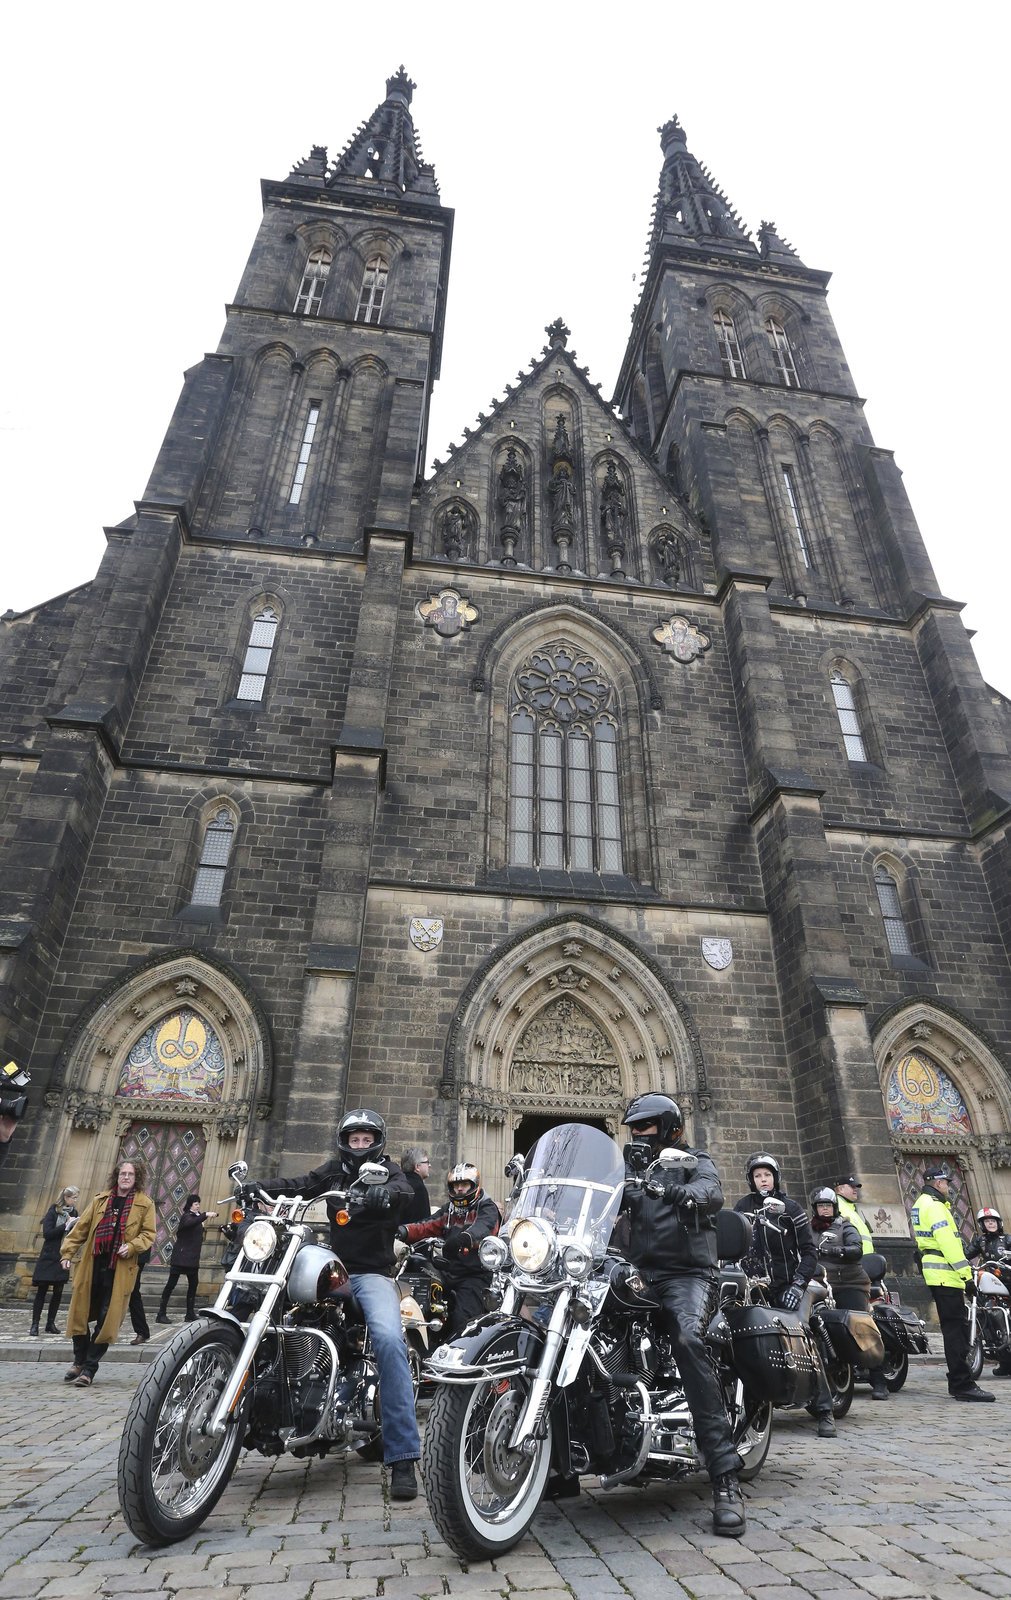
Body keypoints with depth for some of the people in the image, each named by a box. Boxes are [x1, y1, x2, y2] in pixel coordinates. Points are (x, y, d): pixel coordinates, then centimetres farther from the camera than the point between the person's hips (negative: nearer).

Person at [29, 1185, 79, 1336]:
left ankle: (50, 1323, 15)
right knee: (42, 1291, -2)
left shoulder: (73, 1212, 6)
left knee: (58, 1292, 5)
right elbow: (46, 1233, -15)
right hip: (49, 1257, -4)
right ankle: (34, 1325, 6)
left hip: (63, 1257, 4)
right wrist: (66, 1225, -21)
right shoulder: (53, 1211, -7)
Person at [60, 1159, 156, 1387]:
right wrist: (68, 1252, 4)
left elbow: (148, 1234, -2)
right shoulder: (101, 1200, 10)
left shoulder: (145, 1204, 0)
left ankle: (89, 1369, 12)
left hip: (121, 1269, -3)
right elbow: (81, 1227, 12)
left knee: (107, 1319, -2)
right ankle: (79, 1361, 32)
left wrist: (132, 1246, -17)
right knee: (80, 1313, 10)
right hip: (93, 1265, 3)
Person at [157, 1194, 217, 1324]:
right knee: (171, 1283, -5)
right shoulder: (186, 1216, -10)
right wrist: (205, 1215, -42)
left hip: (193, 1258, 8)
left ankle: (190, 1314, 14)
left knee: (193, 1284, 8)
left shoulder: (197, 1217, 13)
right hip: (180, 1257, -8)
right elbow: (189, 1223, -35)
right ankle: (161, 1314, 0)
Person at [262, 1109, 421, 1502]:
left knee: (389, 1340, -27)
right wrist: (258, 1187, -19)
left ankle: (402, 1458, -23)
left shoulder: (387, 1169, 3)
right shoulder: (335, 1170, 13)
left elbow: (404, 1190, -18)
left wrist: (386, 1192, -42)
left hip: (373, 1274, -5)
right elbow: (299, 1185, -1)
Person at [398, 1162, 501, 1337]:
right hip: (448, 1271, 6)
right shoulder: (449, 1209, 21)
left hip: (475, 1274, -6)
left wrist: (465, 1238, -46)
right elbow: (428, 1227, 5)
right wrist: (405, 1231, -16)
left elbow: (483, 1228, -24)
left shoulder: (487, 1208, -1)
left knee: (461, 1322, -23)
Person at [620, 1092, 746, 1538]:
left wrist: (687, 1194, -40)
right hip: (640, 1274, 5)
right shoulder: (629, 1170, 21)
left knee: (688, 1339, -33)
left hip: (687, 1273, -5)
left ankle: (725, 1476, -29)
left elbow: (712, 1192, -17)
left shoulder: (694, 1162, 5)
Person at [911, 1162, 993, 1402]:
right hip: (946, 1275, -10)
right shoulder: (934, 1207, -15)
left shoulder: (920, 1204, 19)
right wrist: (966, 1275, -21)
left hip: (934, 1275, 10)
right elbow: (948, 1243, -22)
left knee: (954, 1328, 14)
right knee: (956, 1329, -9)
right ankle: (962, 1385, -9)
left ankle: (958, 1382, 18)